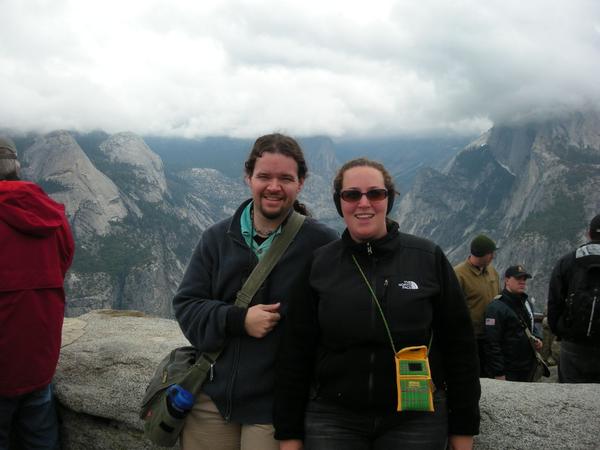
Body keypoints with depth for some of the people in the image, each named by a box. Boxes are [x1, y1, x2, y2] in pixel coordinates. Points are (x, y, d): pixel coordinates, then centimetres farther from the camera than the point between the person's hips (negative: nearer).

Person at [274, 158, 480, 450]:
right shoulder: (318, 265, 0)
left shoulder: (430, 259, -2)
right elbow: (295, 353, 2)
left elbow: (459, 346, 1)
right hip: (332, 420, 1)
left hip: (416, 420, 0)